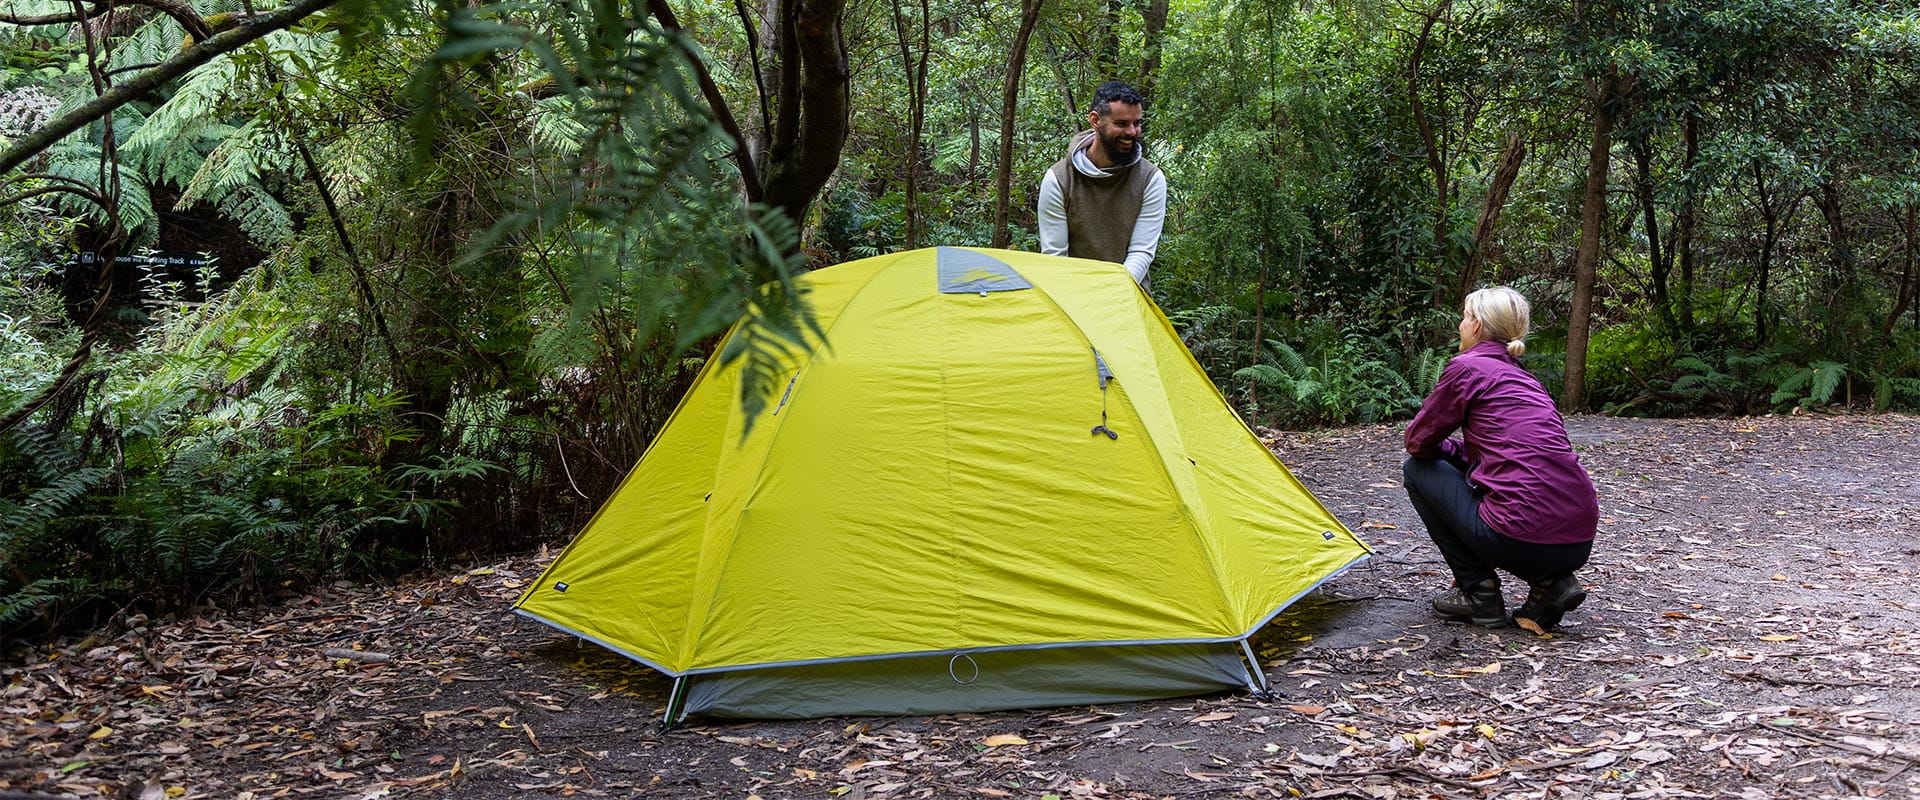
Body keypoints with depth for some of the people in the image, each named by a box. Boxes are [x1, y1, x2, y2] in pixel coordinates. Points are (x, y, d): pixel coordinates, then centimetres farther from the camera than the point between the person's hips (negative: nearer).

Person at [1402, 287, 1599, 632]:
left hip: (1521, 540, -7)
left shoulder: (1466, 368, -1)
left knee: (1417, 470, 13)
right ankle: (1550, 583, 12)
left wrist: (1436, 448, 28)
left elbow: (1418, 441, 8)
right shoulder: (1522, 377, 22)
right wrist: (1449, 449, 29)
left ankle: (1479, 594, 9)